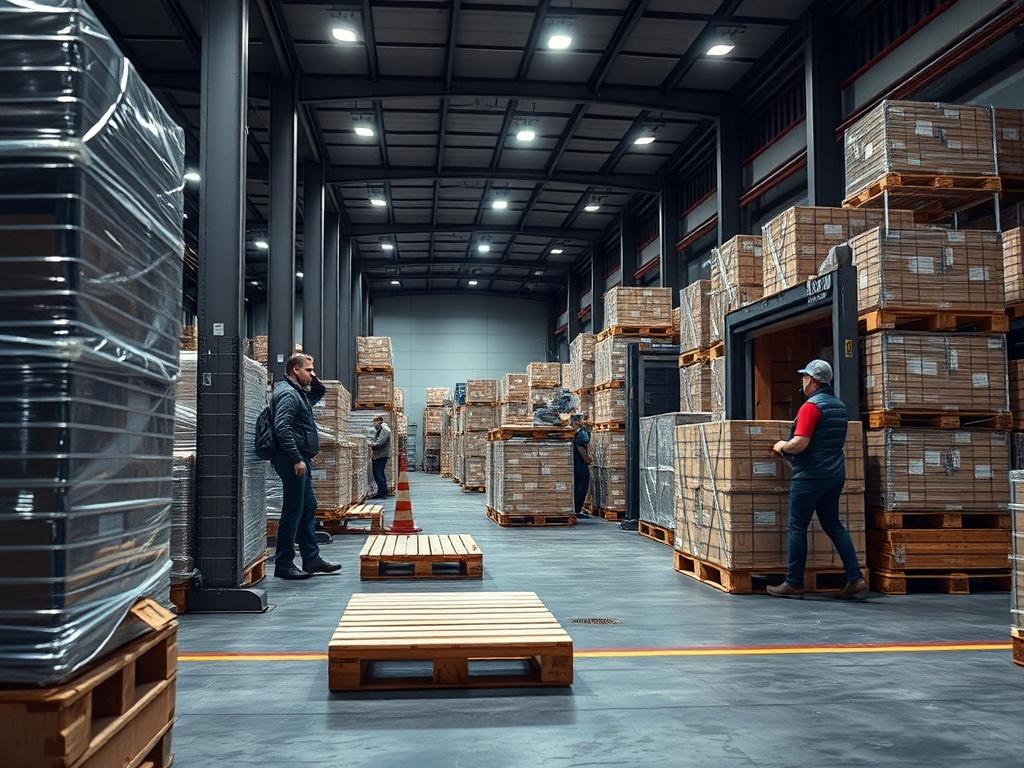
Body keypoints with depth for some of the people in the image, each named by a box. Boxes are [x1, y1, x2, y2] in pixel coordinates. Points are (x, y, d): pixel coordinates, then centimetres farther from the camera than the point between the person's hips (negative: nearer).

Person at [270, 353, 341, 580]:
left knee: (308, 508, 14)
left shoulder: (299, 393, 17)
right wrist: (297, 459, -25)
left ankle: (312, 558, 21)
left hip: (300, 460, 11)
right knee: (293, 511, -6)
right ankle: (284, 565, 1)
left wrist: (313, 379, 16)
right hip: (292, 460, -11)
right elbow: (282, 428, -23)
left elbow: (319, 392, 37)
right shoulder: (287, 393, -13)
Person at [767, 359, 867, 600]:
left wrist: (782, 447, -1)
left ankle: (794, 584, 5)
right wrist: (790, 448, 27)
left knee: (797, 527, 0)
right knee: (833, 525, 13)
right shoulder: (839, 406, 14)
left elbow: (800, 444, -22)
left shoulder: (811, 406, -15)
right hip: (835, 474, 9)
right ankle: (855, 579, 6)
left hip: (811, 475, -9)